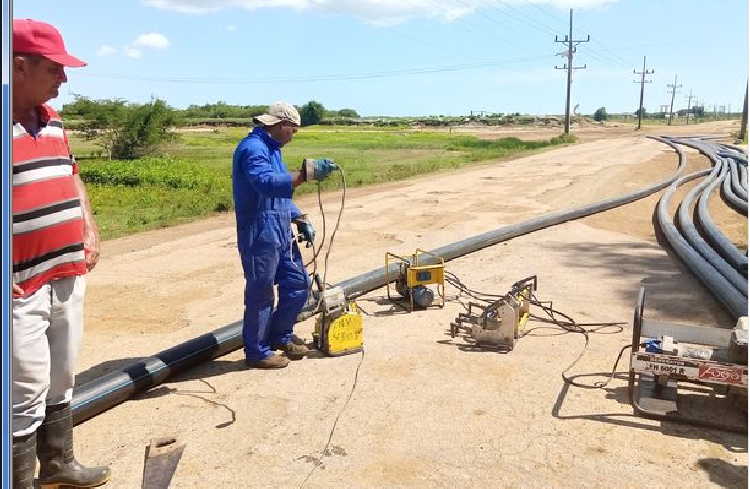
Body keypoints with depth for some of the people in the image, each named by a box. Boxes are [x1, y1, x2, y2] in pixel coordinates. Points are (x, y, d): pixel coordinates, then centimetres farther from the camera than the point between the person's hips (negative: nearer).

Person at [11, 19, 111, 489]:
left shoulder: (52, 119, 11)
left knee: (62, 381, 20)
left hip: (69, 275, 8)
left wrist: (91, 233, 11)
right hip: (23, 288, -8)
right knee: (27, 395, 0)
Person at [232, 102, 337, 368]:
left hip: (281, 234, 10)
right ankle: (257, 352, 15)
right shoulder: (253, 148, -14)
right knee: (261, 294, 0)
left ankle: (280, 335, 32)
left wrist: (301, 220, 15)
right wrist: (306, 173, -38)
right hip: (260, 235, -10)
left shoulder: (271, 149, 18)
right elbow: (266, 183, -33)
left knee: (297, 283, 15)